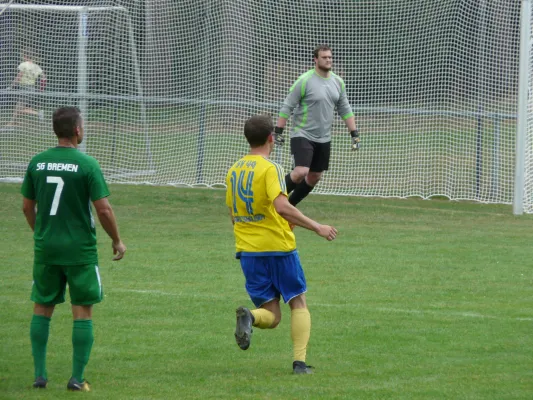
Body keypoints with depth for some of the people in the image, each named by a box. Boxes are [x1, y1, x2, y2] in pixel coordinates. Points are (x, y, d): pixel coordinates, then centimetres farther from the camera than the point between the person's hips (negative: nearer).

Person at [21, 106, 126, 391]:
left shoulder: (37, 163, 1)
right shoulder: (87, 165, -12)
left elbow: (27, 207, 10)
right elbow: (103, 210, -11)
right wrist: (117, 241, 3)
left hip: (45, 248, 4)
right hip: (80, 250, -4)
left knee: (42, 308, 13)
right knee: (83, 311, 4)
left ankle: (40, 375, 12)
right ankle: (77, 378, 3)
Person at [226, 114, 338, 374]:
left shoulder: (234, 171, 10)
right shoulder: (269, 169, -11)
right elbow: (281, 206, -25)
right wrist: (316, 227, -20)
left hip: (247, 250, 5)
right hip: (278, 247, -5)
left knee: (271, 316, 7)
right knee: (299, 304, 11)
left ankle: (249, 316, -26)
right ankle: (299, 361, 0)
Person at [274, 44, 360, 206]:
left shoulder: (338, 82, 6)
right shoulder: (305, 81, -12)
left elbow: (345, 110, 14)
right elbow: (287, 107, -8)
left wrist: (354, 134, 8)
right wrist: (278, 131, -11)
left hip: (323, 139, 6)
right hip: (302, 136, -6)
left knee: (315, 177, 9)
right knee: (301, 172, -21)